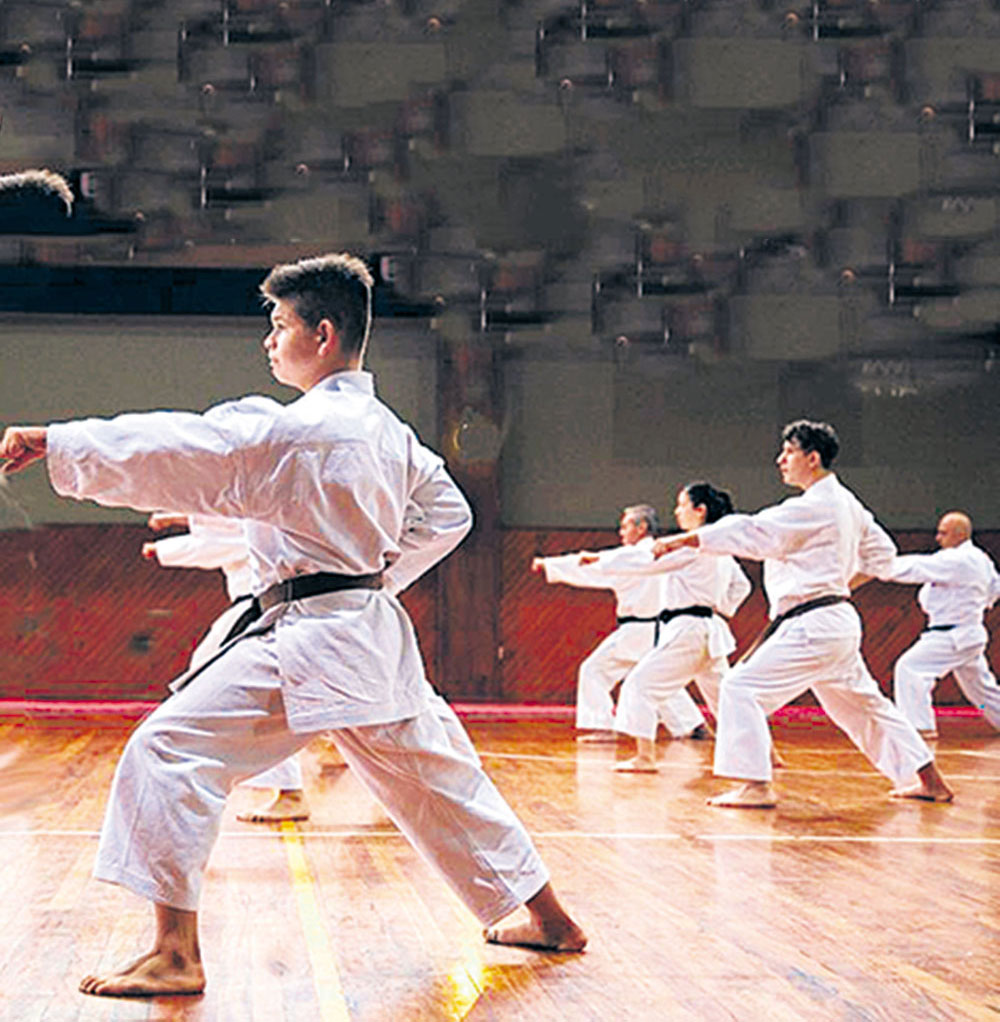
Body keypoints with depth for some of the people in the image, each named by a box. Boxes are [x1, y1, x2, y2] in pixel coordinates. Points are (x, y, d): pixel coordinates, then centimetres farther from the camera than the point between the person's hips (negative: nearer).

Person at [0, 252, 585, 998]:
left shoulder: (291, 429, -14)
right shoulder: (389, 433, 12)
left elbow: (178, 449, -19)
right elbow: (448, 516, 23)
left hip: (310, 641, -9)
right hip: (374, 632, 9)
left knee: (170, 752, -9)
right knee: (433, 774, 22)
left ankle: (176, 955, -12)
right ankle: (546, 916, 32)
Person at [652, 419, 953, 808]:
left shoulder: (814, 507, -17)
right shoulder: (846, 503, 13)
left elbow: (750, 533, -21)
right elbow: (881, 554, 24)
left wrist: (681, 540, -20)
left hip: (813, 626, -10)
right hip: (839, 622, 10)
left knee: (742, 688, -10)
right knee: (863, 703, 21)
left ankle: (755, 786, -12)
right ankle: (930, 780, 28)